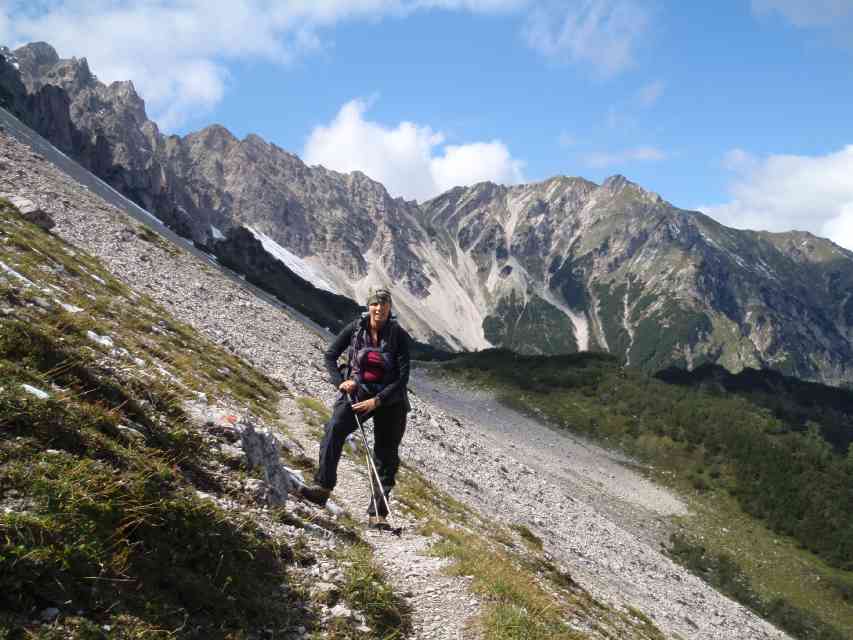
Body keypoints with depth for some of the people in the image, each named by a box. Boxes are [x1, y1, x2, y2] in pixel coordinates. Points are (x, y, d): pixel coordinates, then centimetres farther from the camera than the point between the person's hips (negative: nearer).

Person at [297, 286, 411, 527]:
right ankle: (323, 487, -31)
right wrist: (340, 382, -10)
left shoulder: (399, 336, -11)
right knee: (334, 429, -28)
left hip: (389, 399, 0)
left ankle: (378, 513, 7)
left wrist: (377, 401, -21)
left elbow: (402, 378, -13)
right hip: (357, 392, 1)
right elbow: (330, 355, 6)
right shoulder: (355, 328, -5)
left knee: (386, 457, 0)